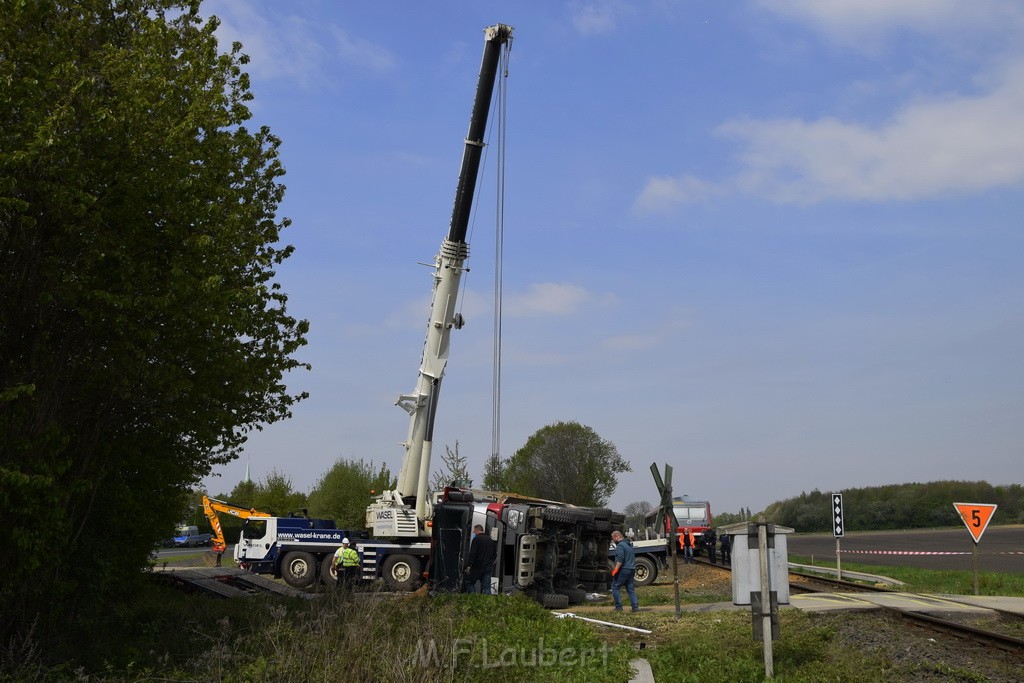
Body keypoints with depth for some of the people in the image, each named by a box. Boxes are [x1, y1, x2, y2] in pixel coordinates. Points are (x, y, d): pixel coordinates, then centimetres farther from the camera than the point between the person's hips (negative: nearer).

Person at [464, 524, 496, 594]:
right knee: (486, 586, 5)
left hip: (478, 567, -6)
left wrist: (469, 565, -13)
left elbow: (472, 554, -15)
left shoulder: (476, 539, -8)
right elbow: (495, 555, 21)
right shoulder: (490, 540, 14)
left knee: (469, 583, 6)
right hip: (489, 567, 6)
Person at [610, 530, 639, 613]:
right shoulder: (629, 545, 20)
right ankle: (635, 606, 3)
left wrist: (616, 569, -23)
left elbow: (620, 559, -23)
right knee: (631, 589, 10)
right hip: (631, 569, 9)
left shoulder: (620, 546, -12)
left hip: (623, 570, -9)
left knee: (615, 587, -1)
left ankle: (618, 607, -4)